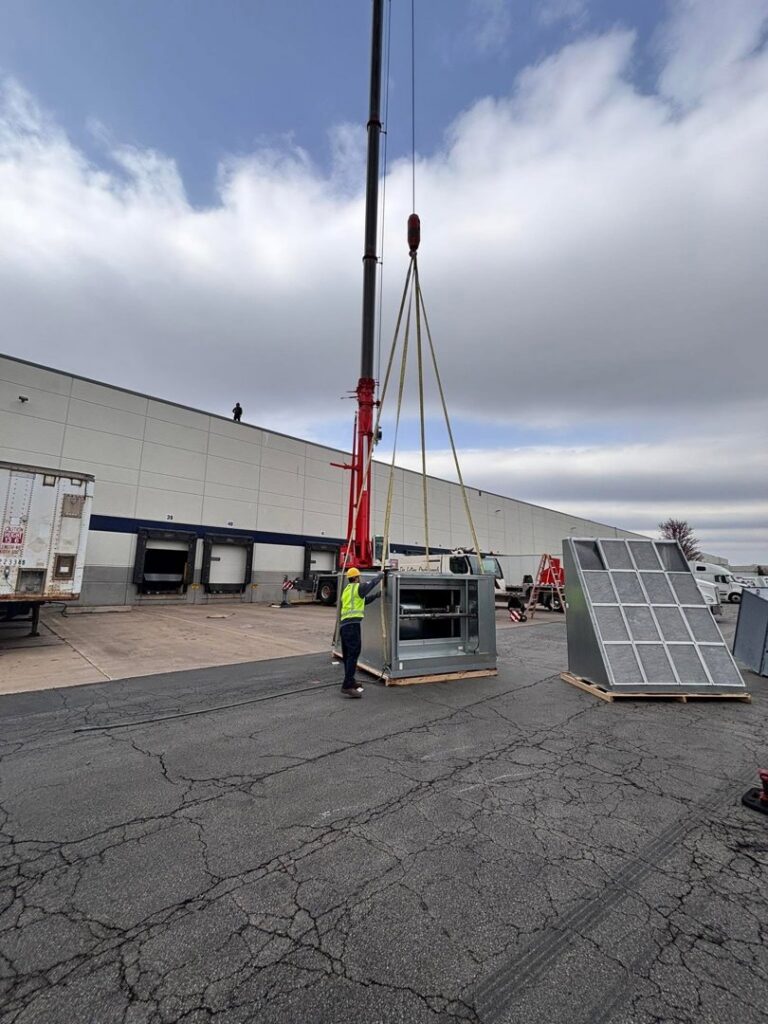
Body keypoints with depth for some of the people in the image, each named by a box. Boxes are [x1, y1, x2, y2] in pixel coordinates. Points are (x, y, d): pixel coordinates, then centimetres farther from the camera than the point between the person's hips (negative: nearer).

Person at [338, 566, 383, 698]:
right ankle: (347, 687, -14)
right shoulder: (358, 587, -3)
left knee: (347, 656, 17)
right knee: (353, 655, -11)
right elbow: (373, 583, 5)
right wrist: (381, 575, 23)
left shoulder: (347, 590, 23)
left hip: (344, 625, 9)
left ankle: (350, 681, 30)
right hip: (352, 625, -9)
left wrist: (376, 596, 32)